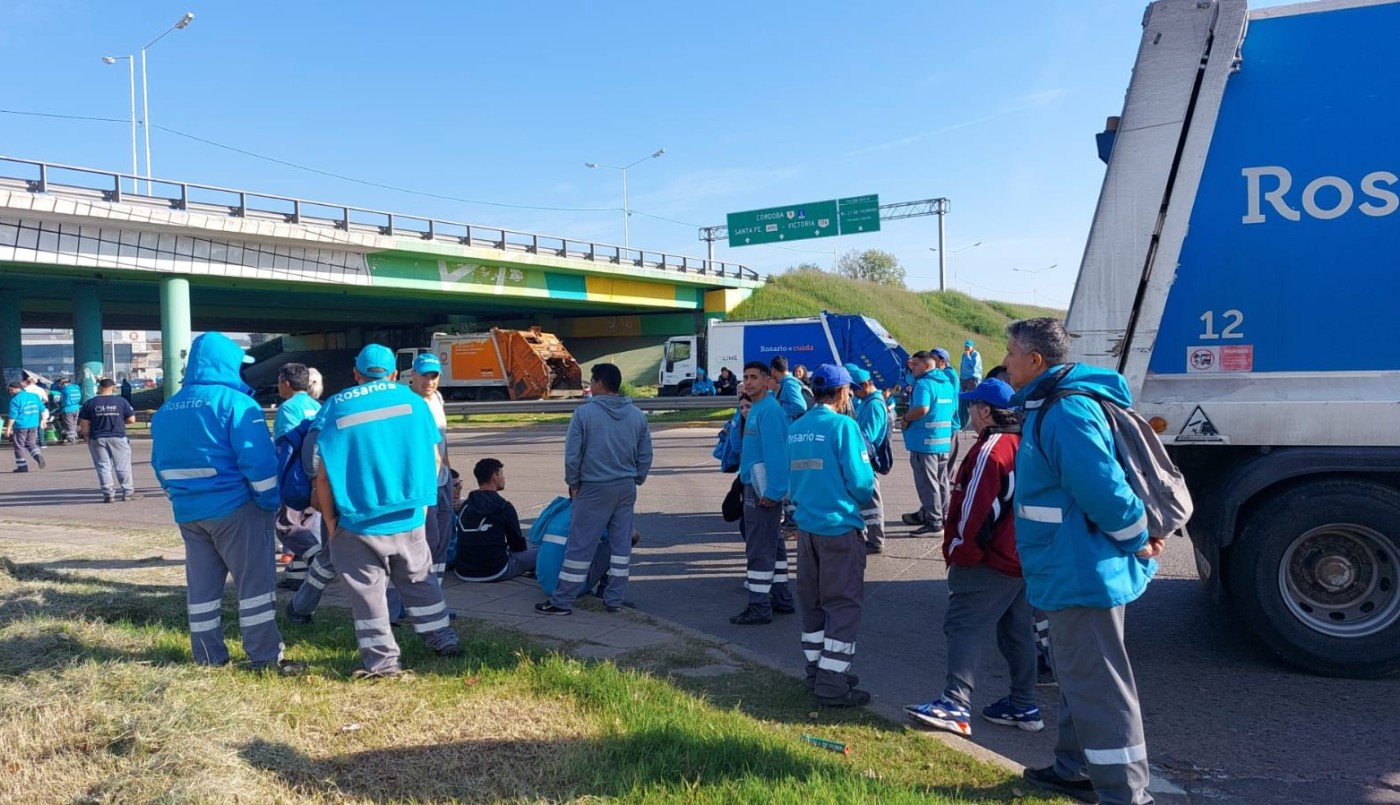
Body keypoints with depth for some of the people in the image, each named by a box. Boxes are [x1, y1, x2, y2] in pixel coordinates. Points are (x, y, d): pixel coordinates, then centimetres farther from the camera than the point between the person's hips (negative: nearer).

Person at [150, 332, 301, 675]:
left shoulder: (166, 410, 10)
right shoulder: (235, 402, -13)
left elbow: (160, 464, 17)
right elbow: (258, 461, -18)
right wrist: (270, 501, -8)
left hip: (188, 512, 7)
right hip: (234, 508, -7)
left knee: (202, 583, 13)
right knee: (255, 580, -1)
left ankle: (208, 656, 21)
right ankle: (266, 656, 0)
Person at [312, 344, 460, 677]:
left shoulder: (335, 408, -3)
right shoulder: (413, 401, 1)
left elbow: (324, 474, -4)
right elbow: (432, 458, 4)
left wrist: (330, 521, 6)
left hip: (358, 522, -2)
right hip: (409, 518, 2)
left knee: (367, 590, 10)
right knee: (420, 580, 18)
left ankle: (381, 660, 14)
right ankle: (444, 642, 27)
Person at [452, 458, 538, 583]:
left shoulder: (465, 506, 7)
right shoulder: (503, 507, -9)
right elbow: (518, 545, 0)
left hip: (463, 572, 6)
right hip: (494, 572, -6)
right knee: (540, 552, 8)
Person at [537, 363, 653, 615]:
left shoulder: (584, 413, -10)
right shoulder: (637, 415, 4)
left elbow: (572, 454, -8)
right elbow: (645, 456, 7)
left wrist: (573, 483, 5)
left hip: (594, 488, -4)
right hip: (627, 488, 4)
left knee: (580, 545, 1)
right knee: (621, 544, 11)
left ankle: (562, 601, 8)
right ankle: (615, 599, 17)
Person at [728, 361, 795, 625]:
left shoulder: (768, 410, -18)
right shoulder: (756, 408, 14)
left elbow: (776, 453, -23)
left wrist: (772, 491, -24)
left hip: (764, 489, -11)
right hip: (755, 485, 11)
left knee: (759, 548, -5)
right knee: (773, 544, 17)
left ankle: (759, 608, 2)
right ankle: (781, 599, 27)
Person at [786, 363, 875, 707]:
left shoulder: (796, 429, 6)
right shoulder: (843, 425, -14)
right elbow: (861, 480, -14)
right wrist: (863, 501, 6)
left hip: (806, 526, 7)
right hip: (840, 527, -7)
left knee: (813, 603, 16)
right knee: (843, 605, 1)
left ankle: (817, 673, 26)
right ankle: (833, 685, 3)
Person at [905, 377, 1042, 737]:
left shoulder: (991, 449, -18)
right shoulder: (1025, 444, 12)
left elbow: (977, 509, -21)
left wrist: (960, 553, -11)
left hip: (990, 561, -10)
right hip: (1022, 558, 10)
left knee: (963, 625, -9)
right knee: (1016, 630, 15)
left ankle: (956, 704, -13)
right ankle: (1023, 706, 22)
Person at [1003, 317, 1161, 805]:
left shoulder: (1065, 412, -22)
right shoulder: (1052, 405, 12)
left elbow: (1103, 489, -28)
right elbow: (1095, 485, 19)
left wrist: (1137, 541, -13)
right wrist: (1136, 534, 13)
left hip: (1081, 572, -11)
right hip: (1077, 569, 11)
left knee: (1097, 685, -1)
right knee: (1079, 676, 21)